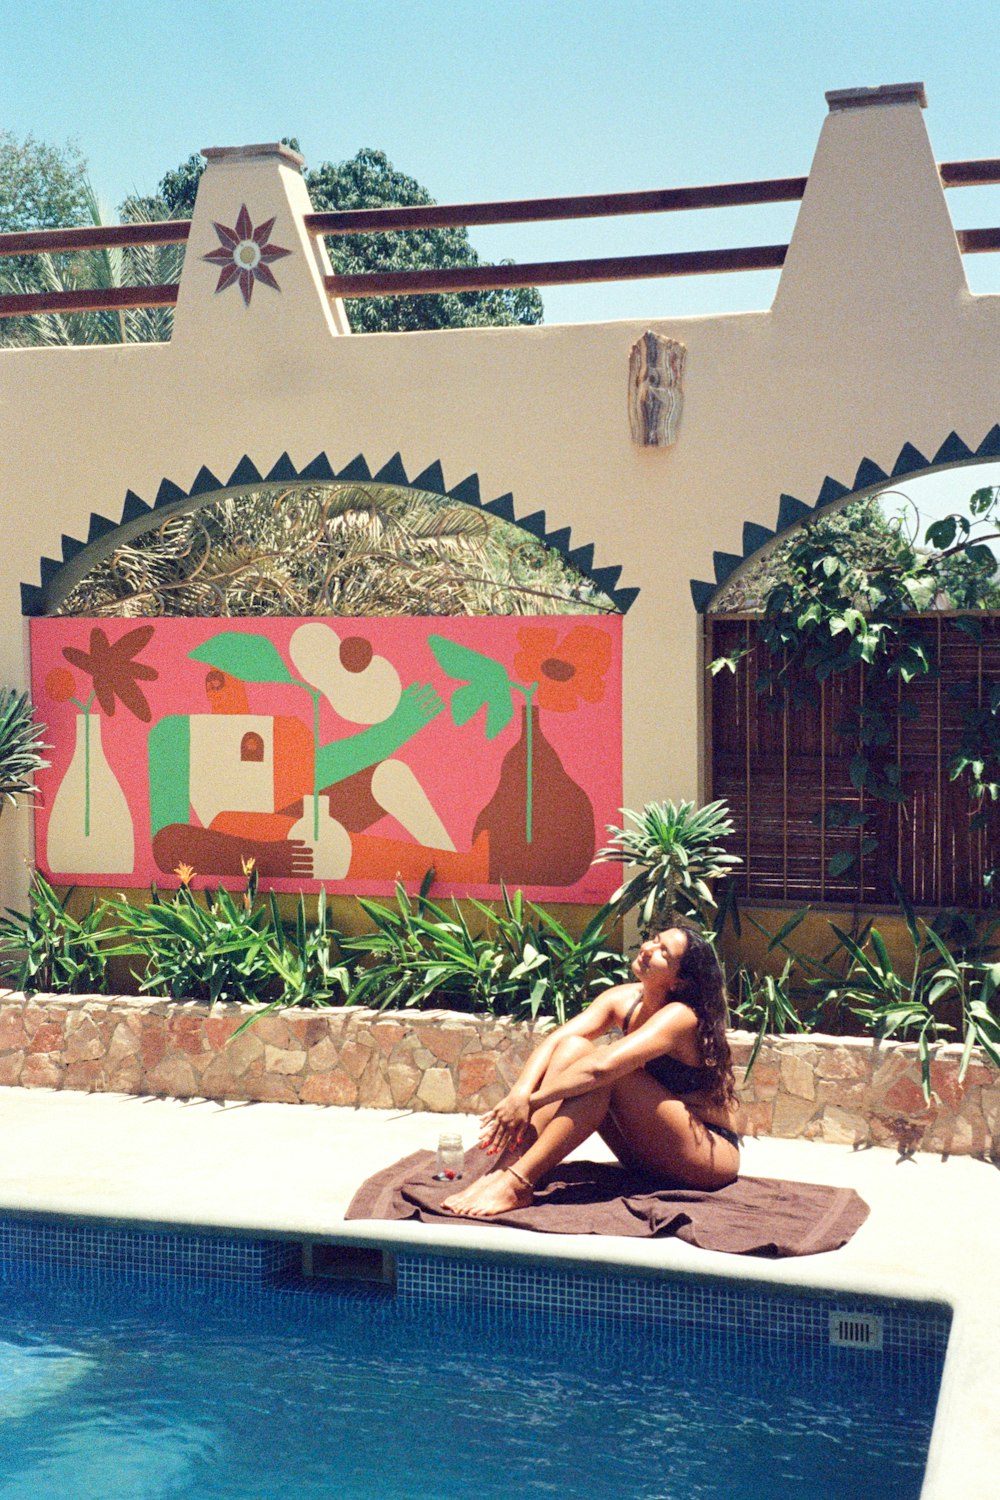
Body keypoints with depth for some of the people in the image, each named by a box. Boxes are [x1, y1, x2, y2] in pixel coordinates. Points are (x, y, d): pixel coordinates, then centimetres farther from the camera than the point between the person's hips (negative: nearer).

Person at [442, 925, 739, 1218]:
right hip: (647, 1157, 7)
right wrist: (520, 1093, -29)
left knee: (606, 1073, -28)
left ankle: (516, 1184, -32)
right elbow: (554, 1040, -12)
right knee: (572, 1047, -12)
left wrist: (530, 1101, -35)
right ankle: (501, 1170, -23)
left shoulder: (681, 1017, -22)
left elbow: (603, 1065, -36)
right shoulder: (623, 999, 0)